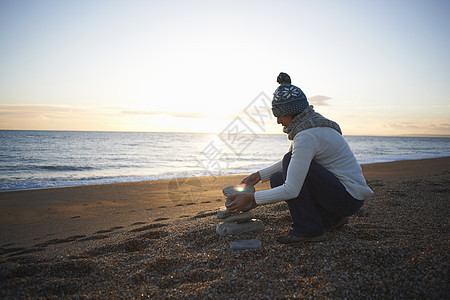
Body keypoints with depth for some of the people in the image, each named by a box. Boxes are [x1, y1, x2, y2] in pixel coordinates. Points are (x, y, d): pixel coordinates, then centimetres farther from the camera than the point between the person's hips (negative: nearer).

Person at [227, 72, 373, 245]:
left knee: (290, 162, -19)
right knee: (277, 180, 5)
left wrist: (251, 198, -18)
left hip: (349, 198, -9)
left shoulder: (307, 136, -25)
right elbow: (291, 163, 19)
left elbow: (291, 190, -27)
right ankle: (331, 218, 13)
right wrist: (259, 176, 14)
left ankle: (308, 229, -11)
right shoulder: (312, 123, 6)